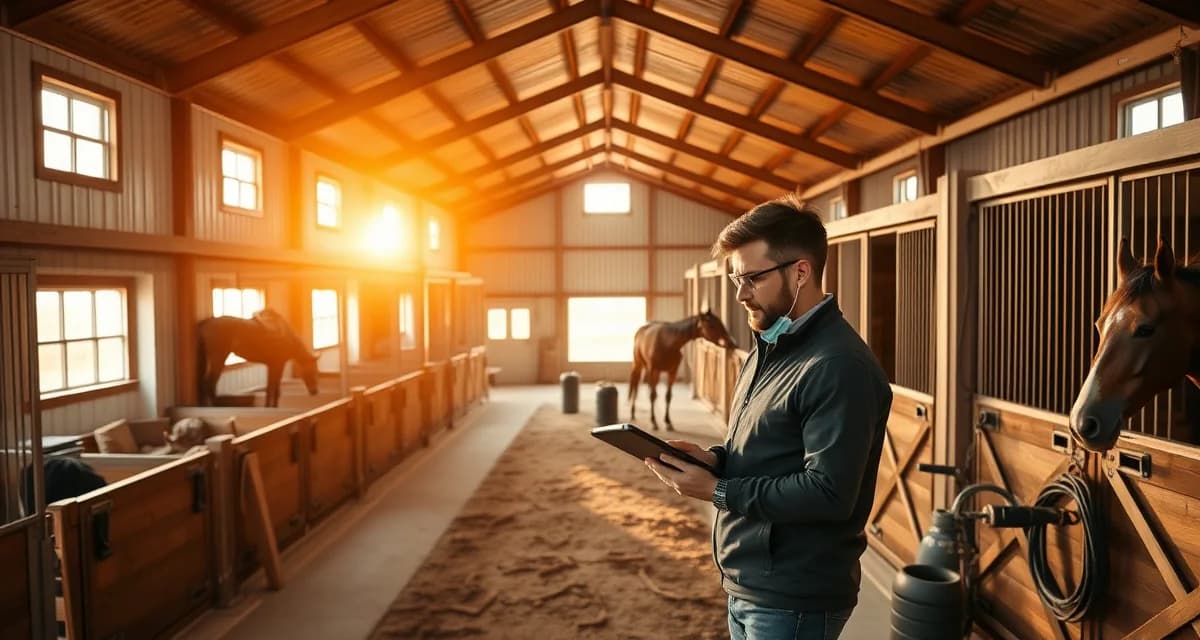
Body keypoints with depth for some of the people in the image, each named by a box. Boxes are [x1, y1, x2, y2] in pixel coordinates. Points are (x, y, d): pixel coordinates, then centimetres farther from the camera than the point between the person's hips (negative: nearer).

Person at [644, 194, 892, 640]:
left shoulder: (840, 367, -22)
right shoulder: (769, 348, 9)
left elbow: (829, 494, -27)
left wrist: (716, 490, -22)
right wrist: (714, 458, -3)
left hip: (793, 599, -9)